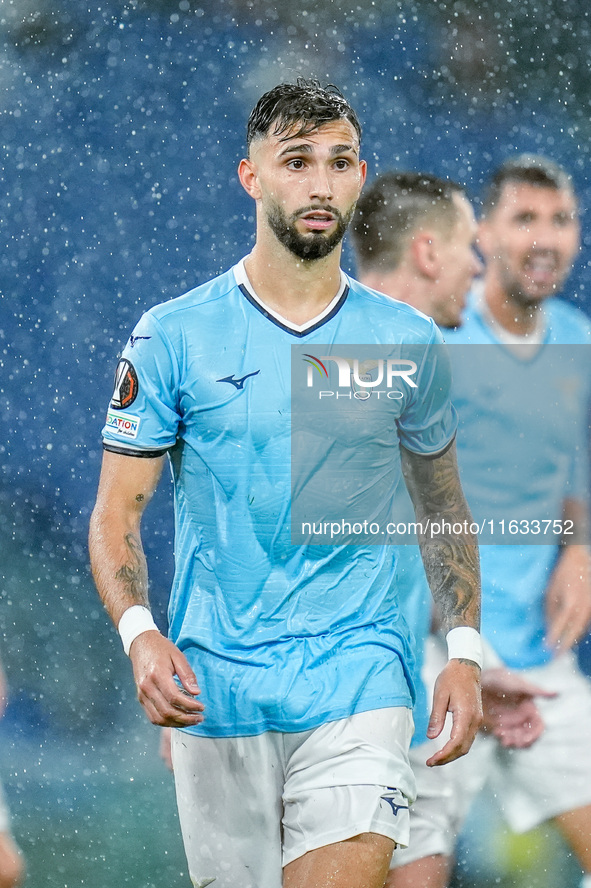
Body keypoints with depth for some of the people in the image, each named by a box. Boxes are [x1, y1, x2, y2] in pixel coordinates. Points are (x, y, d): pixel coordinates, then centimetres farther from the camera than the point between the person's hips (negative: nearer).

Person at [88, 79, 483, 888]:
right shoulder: (173, 336, 0)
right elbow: (117, 513, 1)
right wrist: (140, 633, -17)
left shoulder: (408, 341, 7)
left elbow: (442, 504, 18)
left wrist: (464, 650, 7)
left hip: (357, 679, 0)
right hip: (214, 690, 0)